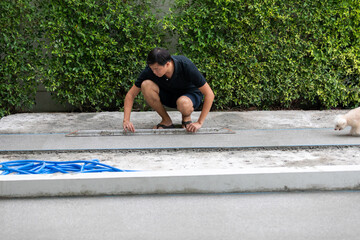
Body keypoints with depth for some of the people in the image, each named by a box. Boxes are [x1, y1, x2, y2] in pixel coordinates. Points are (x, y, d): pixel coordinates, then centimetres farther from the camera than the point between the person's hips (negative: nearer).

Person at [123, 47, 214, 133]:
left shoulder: (186, 66, -32)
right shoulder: (150, 70, -24)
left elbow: (209, 94, -27)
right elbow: (131, 94, -15)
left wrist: (199, 123, -29)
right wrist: (126, 120, -28)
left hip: (190, 94, -3)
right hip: (167, 94, 3)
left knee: (183, 104, -40)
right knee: (146, 85, -27)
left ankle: (186, 118, -2)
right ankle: (166, 121, -8)